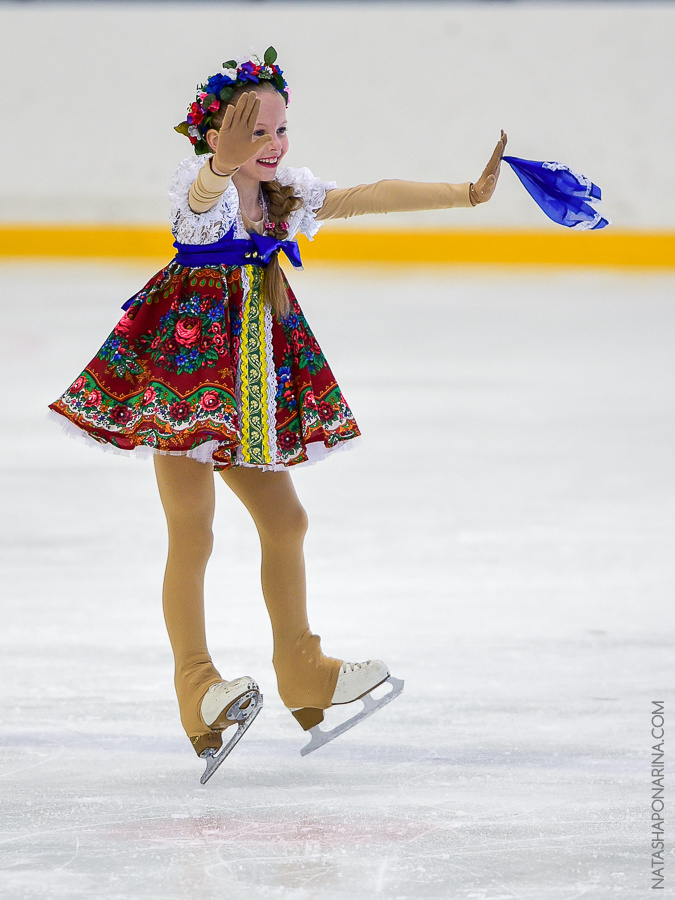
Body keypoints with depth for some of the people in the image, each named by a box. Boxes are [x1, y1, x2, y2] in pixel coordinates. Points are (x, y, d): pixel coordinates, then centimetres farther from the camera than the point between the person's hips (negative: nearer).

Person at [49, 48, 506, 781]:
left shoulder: (282, 195, 9)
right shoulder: (201, 191, -13)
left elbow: (370, 197, 12)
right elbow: (210, 181, -38)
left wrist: (467, 194, 10)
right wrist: (228, 161, -61)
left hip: (251, 380, 8)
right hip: (187, 361, -8)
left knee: (285, 520, 12)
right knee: (192, 534, -6)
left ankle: (300, 669, 25)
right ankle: (196, 683, 1)